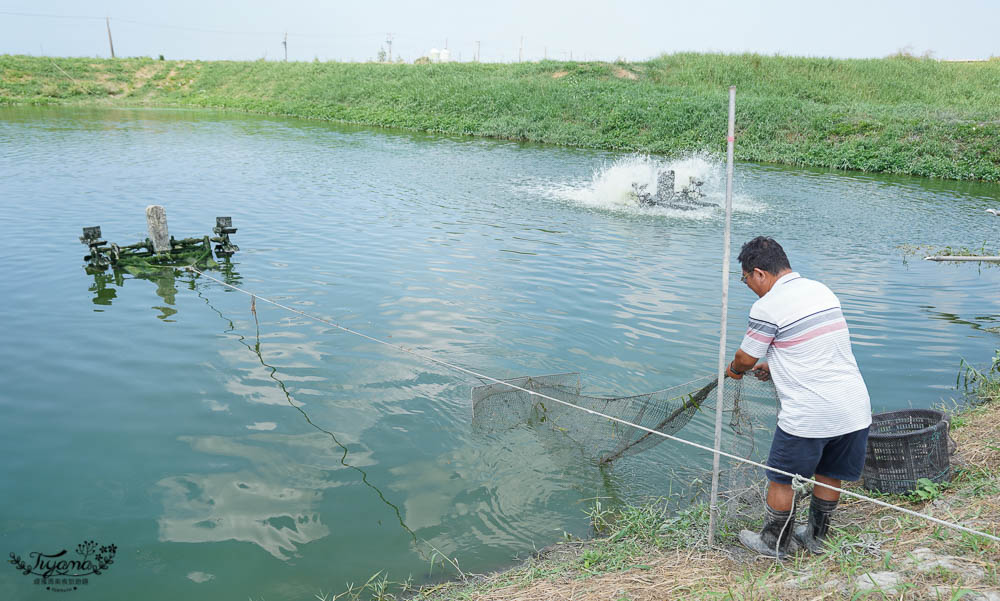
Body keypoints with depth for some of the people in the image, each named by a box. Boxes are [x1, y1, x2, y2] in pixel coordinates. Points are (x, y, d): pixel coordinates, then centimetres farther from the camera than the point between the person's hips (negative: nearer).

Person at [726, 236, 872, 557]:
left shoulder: (767, 307, -13)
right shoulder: (821, 290, 11)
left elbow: (746, 358, -2)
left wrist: (733, 369, 20)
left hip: (808, 416, -7)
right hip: (855, 407, 8)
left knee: (781, 479, 12)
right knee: (829, 475, 22)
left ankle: (774, 543, 28)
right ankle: (816, 537, 39)